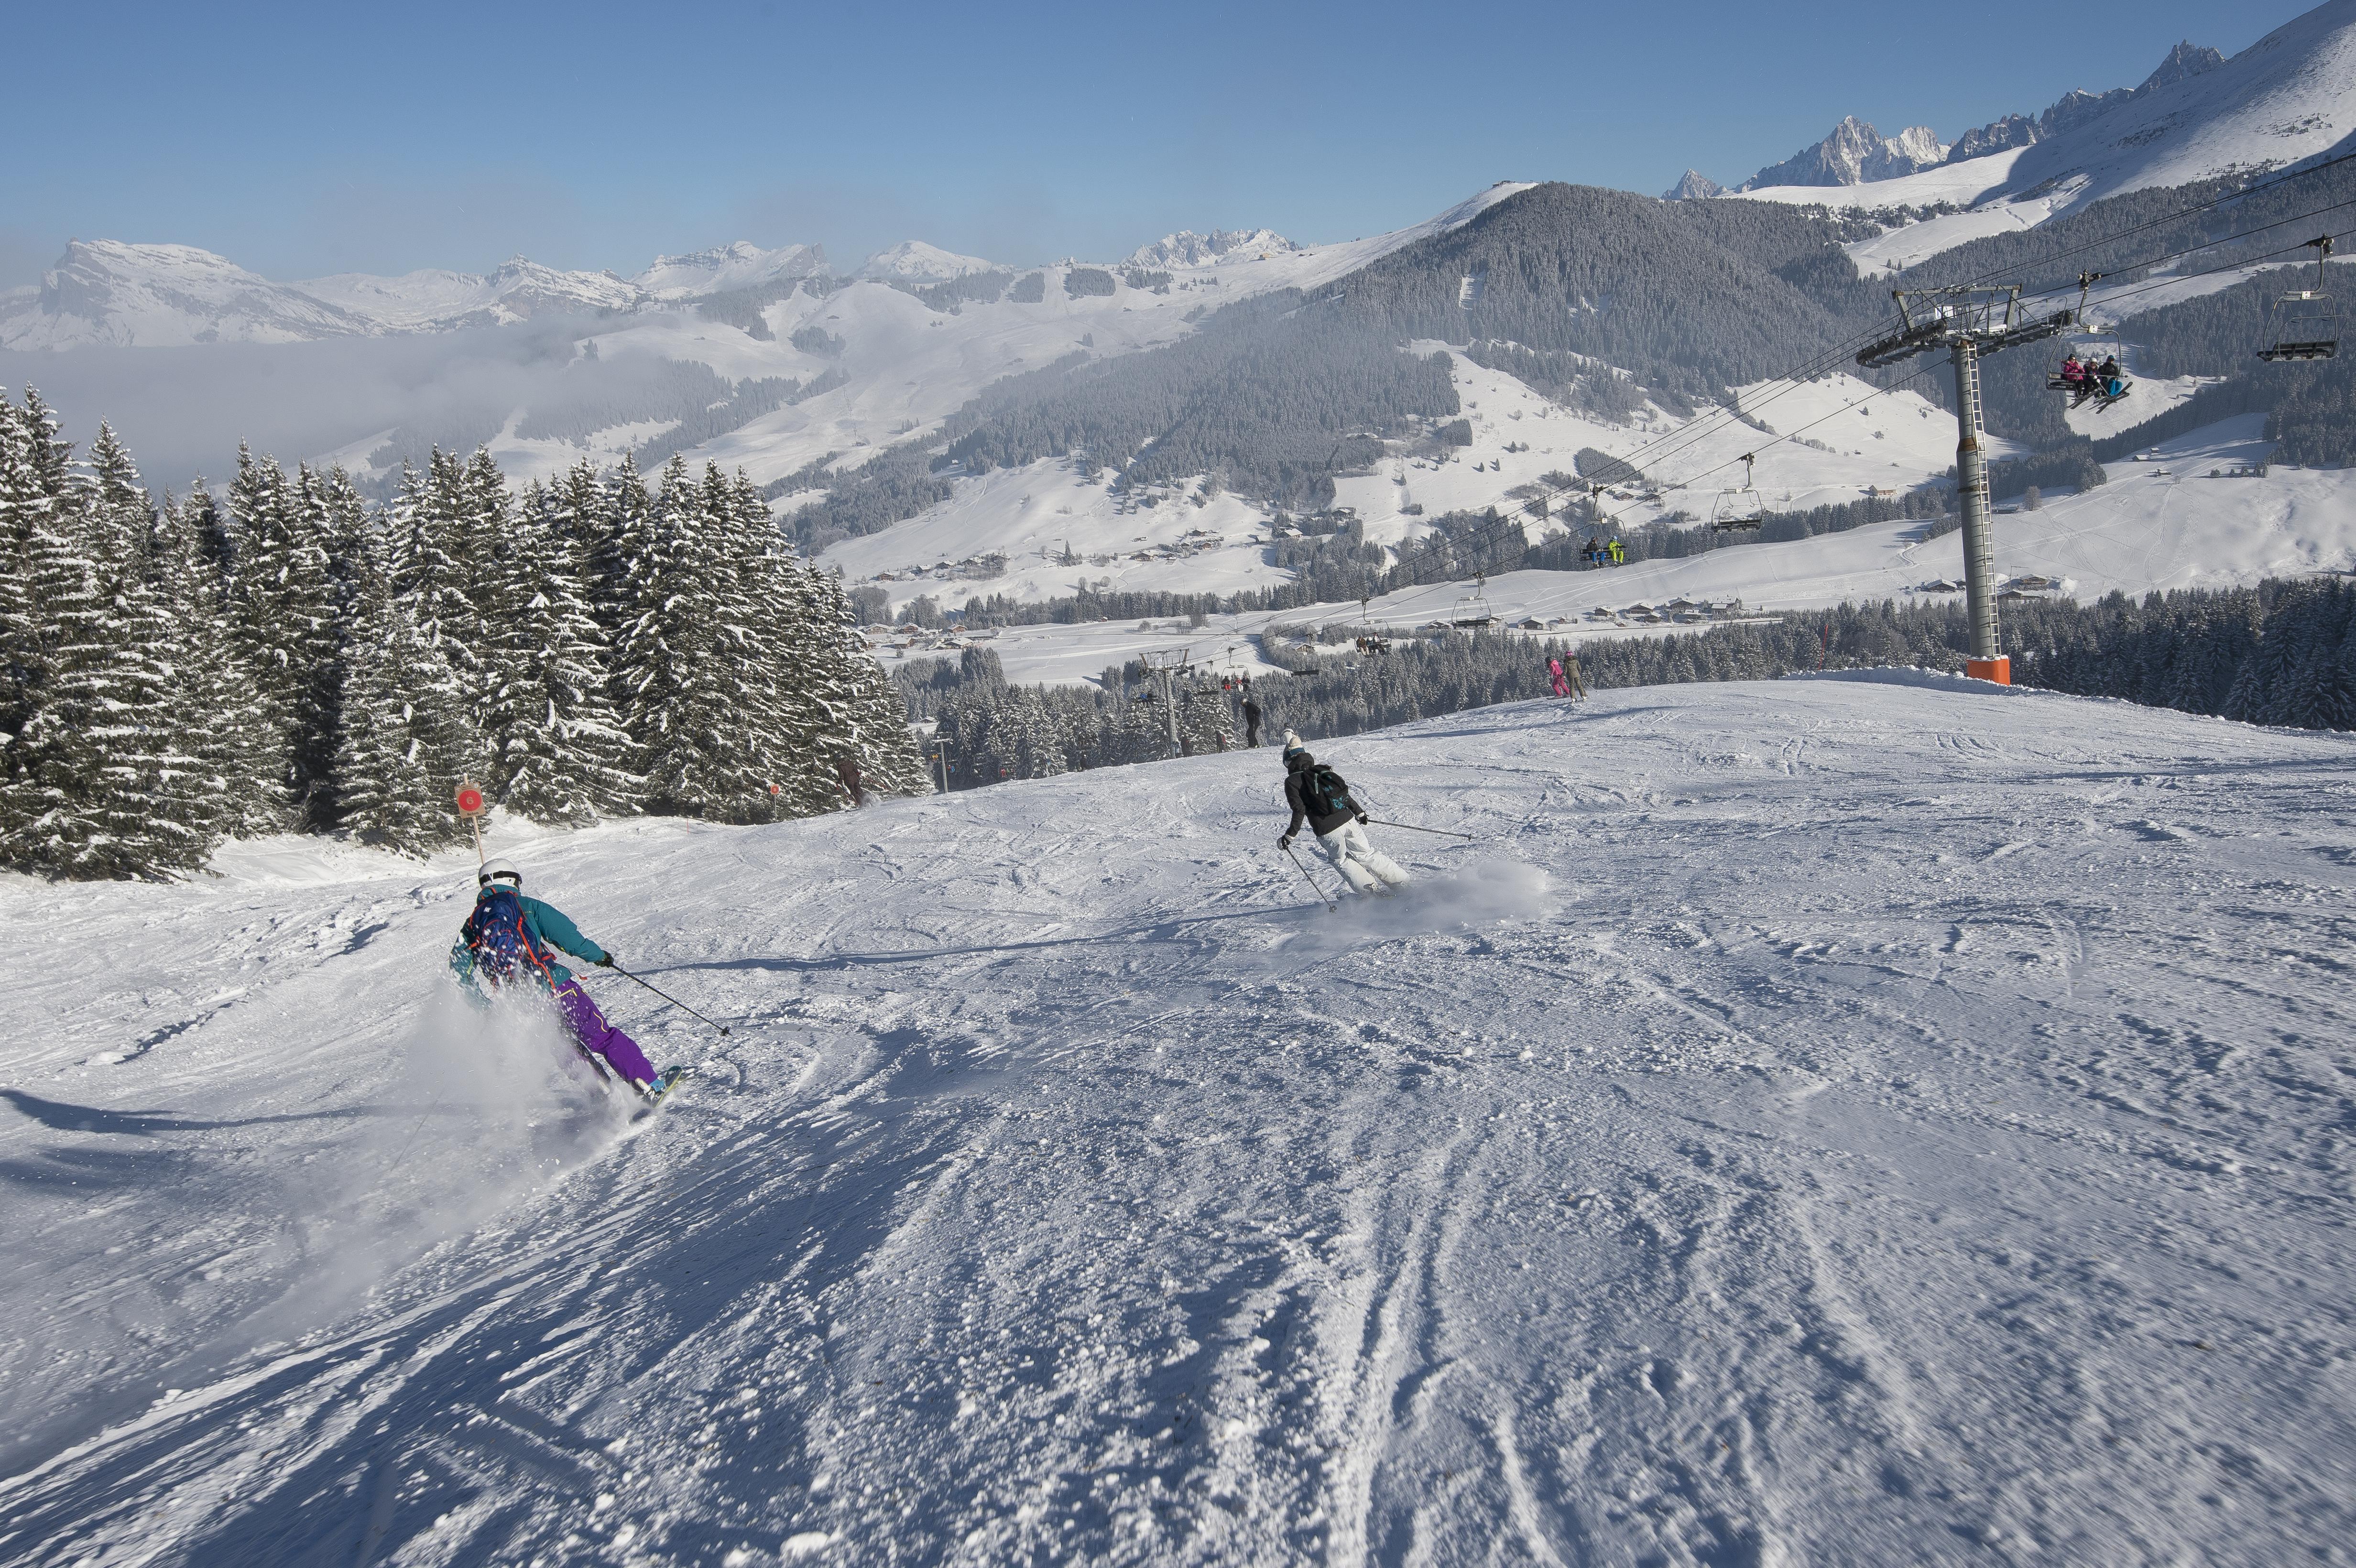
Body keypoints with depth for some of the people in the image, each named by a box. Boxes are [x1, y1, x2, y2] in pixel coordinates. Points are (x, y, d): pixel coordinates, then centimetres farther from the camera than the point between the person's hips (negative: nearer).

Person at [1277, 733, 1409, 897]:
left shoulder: (1292, 781, -2)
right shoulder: (1322, 770, 14)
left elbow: (1299, 811, -10)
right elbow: (1344, 793, 16)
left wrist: (1289, 835, -4)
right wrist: (1359, 813, 28)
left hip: (1327, 831, -4)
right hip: (1348, 820, 4)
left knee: (1341, 860, 21)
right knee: (1366, 855, 19)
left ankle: (1372, 892, 14)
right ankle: (1403, 884, 21)